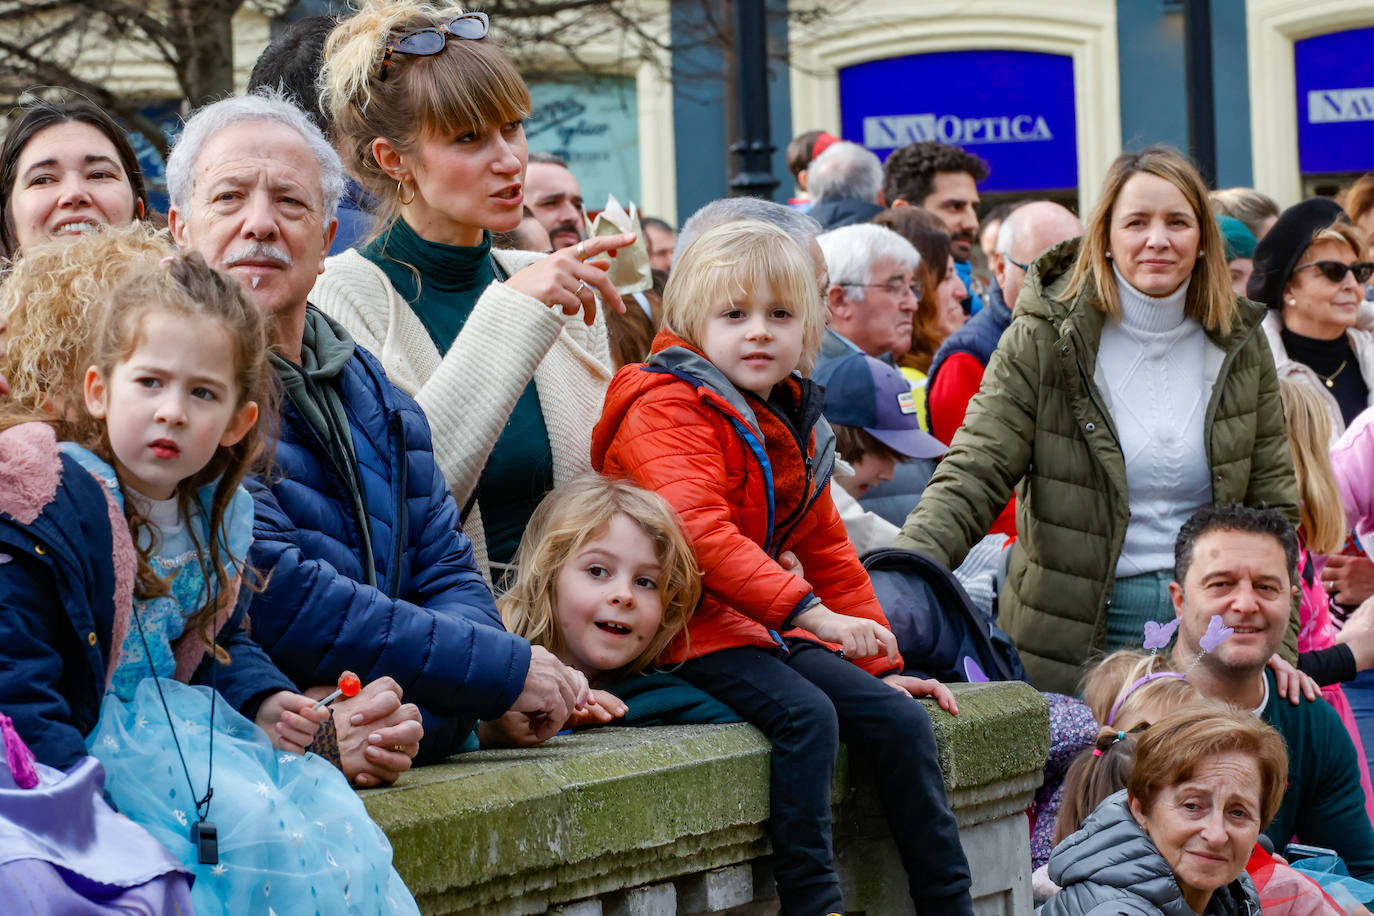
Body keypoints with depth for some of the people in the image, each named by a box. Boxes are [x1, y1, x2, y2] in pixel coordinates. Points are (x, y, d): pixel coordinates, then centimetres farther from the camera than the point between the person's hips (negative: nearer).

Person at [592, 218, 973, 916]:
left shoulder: (792, 426, 17)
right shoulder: (669, 410, -11)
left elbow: (829, 553, 23)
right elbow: (700, 532, -25)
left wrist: (879, 664, 17)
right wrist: (808, 611, -33)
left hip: (772, 628, 8)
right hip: (695, 630, -8)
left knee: (900, 719, -4)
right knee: (807, 716, -30)